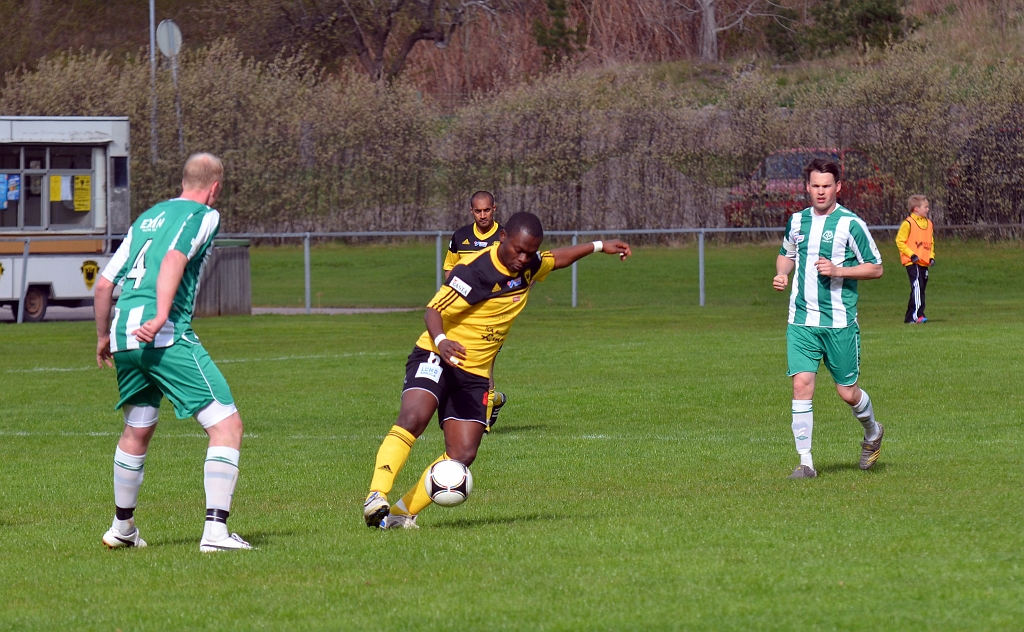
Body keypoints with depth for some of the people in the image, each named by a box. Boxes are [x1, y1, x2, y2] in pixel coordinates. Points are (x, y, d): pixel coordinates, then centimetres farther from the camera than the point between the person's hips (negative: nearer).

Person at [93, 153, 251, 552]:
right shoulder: (204, 215, 3)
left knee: (137, 431, 27)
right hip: (167, 338, -8)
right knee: (227, 425, -6)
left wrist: (103, 337, 35)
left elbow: (104, 283, 24)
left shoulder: (147, 217, 24)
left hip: (124, 337, 8)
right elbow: (174, 258, -17)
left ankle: (121, 527, 38)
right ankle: (215, 531, -17)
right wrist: (161, 316, -27)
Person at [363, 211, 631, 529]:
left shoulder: (528, 267, 4)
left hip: (474, 374, 7)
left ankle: (401, 514, -2)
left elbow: (557, 258, 27)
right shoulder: (474, 270, -19)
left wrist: (599, 246, 29)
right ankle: (377, 497, -35)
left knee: (463, 455, -8)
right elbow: (434, 311, -21)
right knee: (412, 419, -32)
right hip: (436, 360, -7)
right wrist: (440, 341, -40)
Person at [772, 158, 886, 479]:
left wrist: (838, 270, -16)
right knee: (801, 384, -11)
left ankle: (872, 432, 36)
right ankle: (805, 462, -6)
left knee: (847, 392, 4)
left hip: (840, 323, -3)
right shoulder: (797, 221, 9)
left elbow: (876, 268, -3)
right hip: (801, 321, 3)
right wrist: (781, 273, 6)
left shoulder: (850, 224, -6)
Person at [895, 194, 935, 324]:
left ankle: (910, 317, 14)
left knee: (920, 289, 8)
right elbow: (900, 241, -8)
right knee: (917, 286, -20)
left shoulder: (928, 223, 14)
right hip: (912, 262, -8)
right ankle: (917, 315, -24)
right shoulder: (908, 223, -8)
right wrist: (912, 255, -15)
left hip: (924, 263, 8)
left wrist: (931, 257, 9)